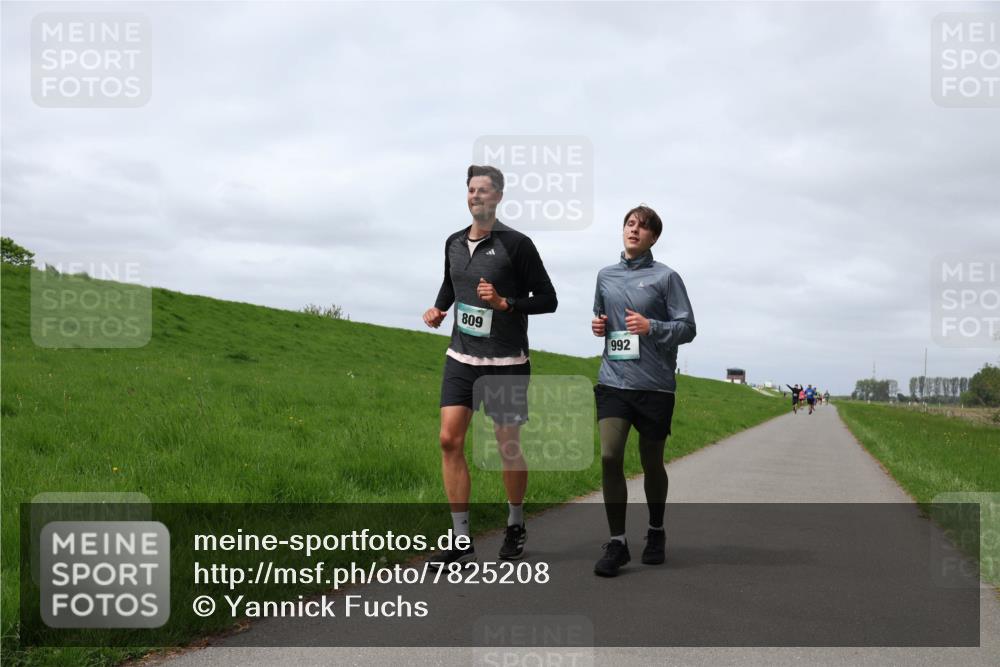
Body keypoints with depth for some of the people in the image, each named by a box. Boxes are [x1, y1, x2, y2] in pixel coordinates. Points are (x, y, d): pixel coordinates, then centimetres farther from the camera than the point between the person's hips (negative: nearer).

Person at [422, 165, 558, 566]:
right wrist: (438, 308, 8)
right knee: (450, 440, -7)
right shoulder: (454, 243, 9)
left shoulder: (516, 244, -7)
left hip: (506, 363, -4)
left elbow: (547, 299, -5)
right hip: (461, 358, 5)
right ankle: (462, 541, 0)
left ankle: (515, 526, 30)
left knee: (508, 447, 5)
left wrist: (505, 303, -19)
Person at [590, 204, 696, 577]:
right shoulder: (606, 276, 13)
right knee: (609, 455, -13)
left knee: (652, 463, 9)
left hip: (655, 384, -2)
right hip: (613, 381, 3)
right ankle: (617, 543, -3)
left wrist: (651, 327, -19)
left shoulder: (666, 277, -1)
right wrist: (597, 325, 4)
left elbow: (687, 328, -3)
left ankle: (656, 532, 32)